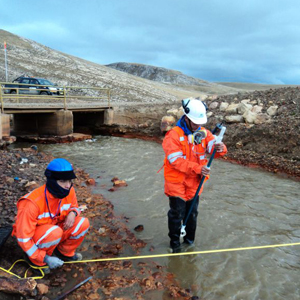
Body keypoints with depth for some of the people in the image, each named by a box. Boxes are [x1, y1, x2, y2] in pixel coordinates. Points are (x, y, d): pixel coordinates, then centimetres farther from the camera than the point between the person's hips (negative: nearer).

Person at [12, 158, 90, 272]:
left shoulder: (69, 191, -14)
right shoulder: (33, 203, -32)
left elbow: (74, 207, 8)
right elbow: (23, 238, -26)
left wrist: (72, 213, -18)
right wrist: (45, 258, -26)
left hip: (54, 233, 6)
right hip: (32, 238, -5)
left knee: (83, 223, -18)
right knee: (54, 232, -38)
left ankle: (64, 253, 5)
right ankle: (37, 261, -8)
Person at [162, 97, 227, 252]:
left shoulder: (203, 133, -1)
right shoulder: (173, 135, -18)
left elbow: (212, 145, -10)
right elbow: (176, 160, -24)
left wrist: (220, 148, -36)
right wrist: (197, 168, -30)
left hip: (195, 182, 5)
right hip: (177, 182, -5)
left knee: (192, 213, 18)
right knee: (177, 213, 6)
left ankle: (189, 240, 39)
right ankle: (175, 242, 28)